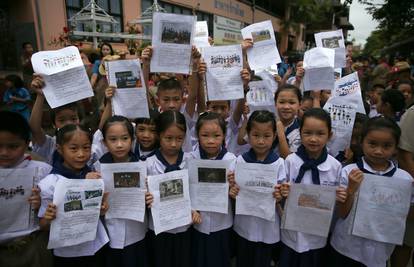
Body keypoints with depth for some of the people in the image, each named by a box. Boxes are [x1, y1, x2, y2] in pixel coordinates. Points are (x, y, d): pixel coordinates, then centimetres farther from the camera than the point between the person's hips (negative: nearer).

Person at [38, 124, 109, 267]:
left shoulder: (94, 176, -6)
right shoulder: (49, 184, -15)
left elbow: (102, 211, 4)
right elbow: (44, 226, -7)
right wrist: (49, 219, -28)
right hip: (66, 253, -2)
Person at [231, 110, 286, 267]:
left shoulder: (279, 163, -11)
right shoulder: (240, 160, -8)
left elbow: (281, 194, -5)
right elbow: (234, 190, 1)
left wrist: (279, 196, -26)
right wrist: (232, 193, -20)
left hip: (267, 227, -1)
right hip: (244, 225, 1)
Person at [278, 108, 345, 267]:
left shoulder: (335, 166, -10)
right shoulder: (290, 161, -13)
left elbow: (336, 201, 2)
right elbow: (281, 193, -3)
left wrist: (340, 198, -19)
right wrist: (283, 193, -23)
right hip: (291, 234, -1)